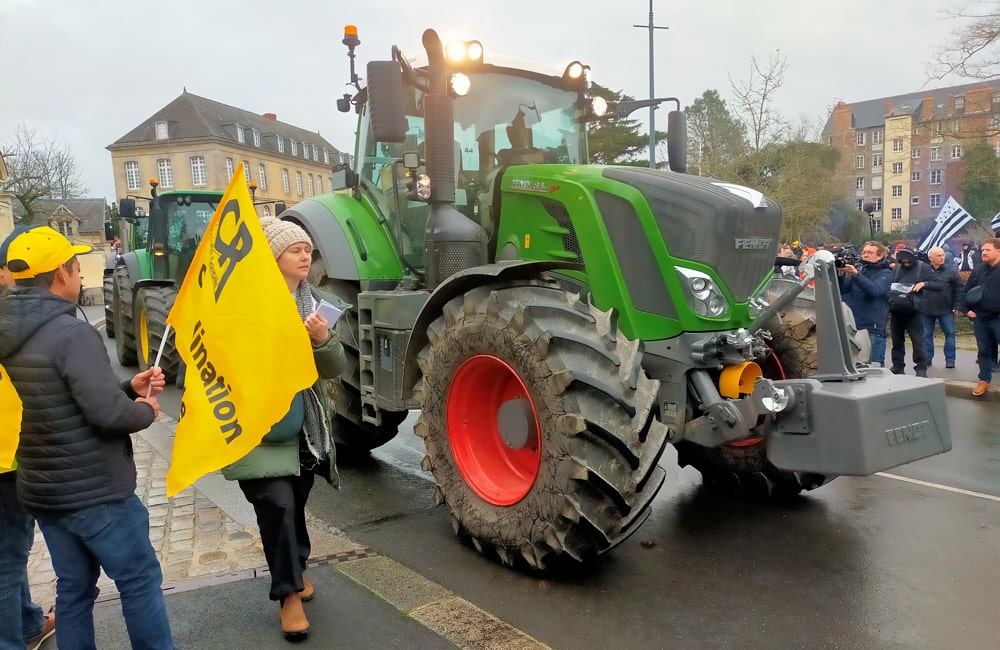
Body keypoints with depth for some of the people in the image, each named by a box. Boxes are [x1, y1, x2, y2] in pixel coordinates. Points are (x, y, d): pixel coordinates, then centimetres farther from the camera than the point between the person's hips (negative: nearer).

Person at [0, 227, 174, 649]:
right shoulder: (72, 333, -22)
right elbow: (108, 413, -28)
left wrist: (128, 388, 7)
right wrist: (145, 410, -8)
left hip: (40, 489, 8)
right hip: (94, 491, -8)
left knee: (73, 588, 18)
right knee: (139, 581, 6)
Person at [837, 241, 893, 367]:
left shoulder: (885, 274, 3)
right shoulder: (858, 270, 15)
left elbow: (875, 290, -17)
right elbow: (842, 290, 3)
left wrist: (856, 275, -28)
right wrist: (840, 275, -16)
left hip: (873, 329, -4)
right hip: (852, 326, 4)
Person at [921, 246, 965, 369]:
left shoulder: (951, 271, 0)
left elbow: (960, 288, 1)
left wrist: (957, 306, -4)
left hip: (946, 309, 0)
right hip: (927, 309, 1)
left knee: (950, 333, 2)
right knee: (926, 334, 6)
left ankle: (950, 359, 10)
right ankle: (927, 359, 15)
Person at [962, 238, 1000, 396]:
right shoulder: (978, 270, 8)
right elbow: (967, 291, 15)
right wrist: (966, 309, 6)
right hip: (980, 318, 4)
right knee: (984, 350, 13)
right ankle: (984, 380, 23)